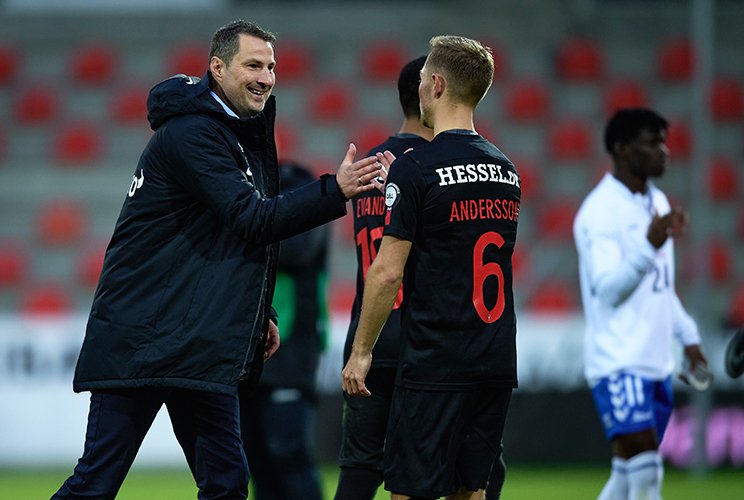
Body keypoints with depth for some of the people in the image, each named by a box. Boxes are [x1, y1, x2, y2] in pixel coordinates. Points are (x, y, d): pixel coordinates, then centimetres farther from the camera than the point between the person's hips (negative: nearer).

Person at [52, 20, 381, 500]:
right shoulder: (191, 133, -15)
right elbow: (250, 220, -23)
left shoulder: (247, 132, 15)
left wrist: (259, 314, 16)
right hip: (141, 341, -9)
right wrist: (336, 191, -28)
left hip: (205, 345, 9)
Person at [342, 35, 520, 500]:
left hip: (435, 364, -7)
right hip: (496, 362, 7)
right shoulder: (506, 170, 11)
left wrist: (361, 351, -3)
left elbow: (388, 273, -13)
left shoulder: (417, 168, -11)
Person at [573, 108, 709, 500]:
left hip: (655, 362, 9)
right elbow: (608, 290, -21)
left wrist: (687, 335, 23)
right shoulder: (601, 211, -13)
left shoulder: (656, 202, 15)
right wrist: (650, 245, -31)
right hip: (619, 364, -9)